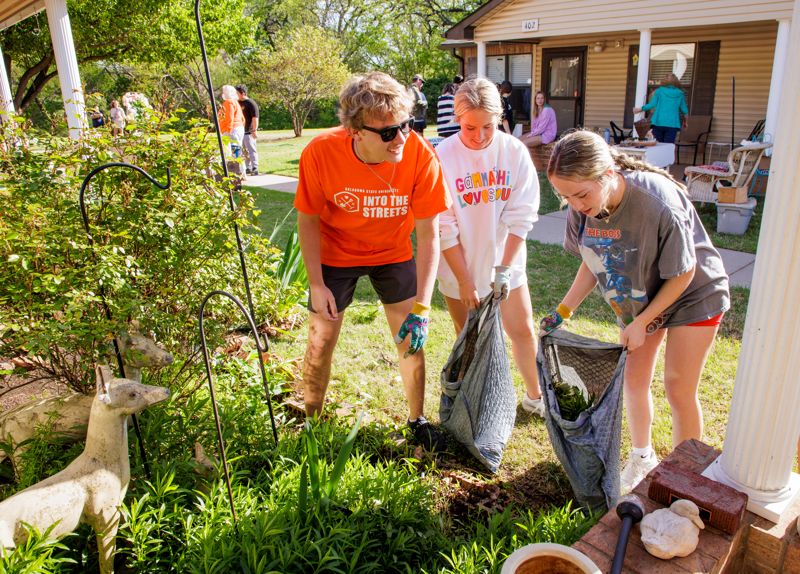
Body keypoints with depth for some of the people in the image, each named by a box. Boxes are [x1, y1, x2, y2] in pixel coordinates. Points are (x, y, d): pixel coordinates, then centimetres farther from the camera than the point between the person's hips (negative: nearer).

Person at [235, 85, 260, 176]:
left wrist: (254, 130, -20)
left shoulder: (251, 103, -9)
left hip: (248, 132, -8)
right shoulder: (238, 103, 14)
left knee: (251, 150, -6)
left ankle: (255, 169, -4)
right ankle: (248, 168, 21)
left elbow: (255, 117, -14)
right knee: (245, 151, 13)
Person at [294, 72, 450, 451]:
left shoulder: (421, 156, -30)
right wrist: (316, 284, -15)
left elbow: (428, 235, -23)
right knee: (320, 341, 4)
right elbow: (308, 220, -13)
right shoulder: (321, 153, -29)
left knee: (411, 338, 5)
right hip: (335, 253, 0)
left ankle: (417, 420, 30)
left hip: (392, 252, 1)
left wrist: (422, 307, -27)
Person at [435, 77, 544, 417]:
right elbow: (445, 229, -13)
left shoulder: (514, 151, -8)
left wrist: (504, 267, -13)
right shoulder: (443, 157, -15)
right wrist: (464, 281, -13)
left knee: (523, 331, 13)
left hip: (505, 263, 2)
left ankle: (535, 396, 37)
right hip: (460, 268, -2)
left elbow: (520, 217, -7)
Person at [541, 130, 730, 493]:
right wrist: (563, 312, -10)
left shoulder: (659, 205, -38)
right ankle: (642, 458, 35)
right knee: (634, 379, 11)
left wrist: (641, 322, -19)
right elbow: (593, 263, -4)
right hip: (637, 297, 5)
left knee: (678, 387, 0)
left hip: (692, 295, -5)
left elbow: (682, 275, -23)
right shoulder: (582, 207, -21)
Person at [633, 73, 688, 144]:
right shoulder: (680, 94, 9)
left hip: (658, 122, 0)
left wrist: (640, 109, 11)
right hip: (672, 124, 0)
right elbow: (684, 110, 10)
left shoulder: (659, 91, 5)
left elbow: (652, 104, -3)